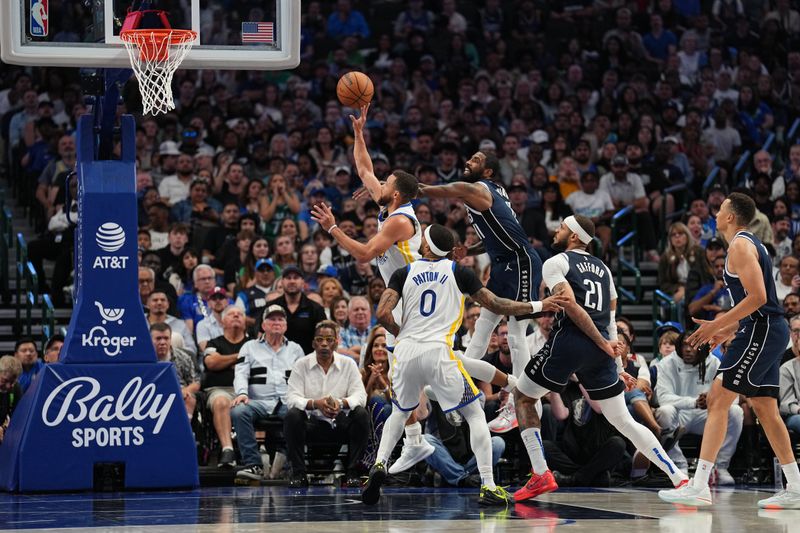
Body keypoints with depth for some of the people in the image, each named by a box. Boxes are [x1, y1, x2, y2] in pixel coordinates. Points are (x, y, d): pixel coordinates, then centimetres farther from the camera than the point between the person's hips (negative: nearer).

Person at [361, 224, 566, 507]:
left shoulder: (404, 273, 9)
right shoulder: (458, 272, 6)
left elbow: (383, 314, -1)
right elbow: (496, 305, 7)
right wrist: (538, 306, 18)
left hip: (406, 351, 3)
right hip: (438, 351, -2)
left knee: (400, 412, 27)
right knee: (475, 415, 8)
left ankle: (379, 464, 5)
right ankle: (488, 487, -1)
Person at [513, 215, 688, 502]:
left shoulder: (555, 263, 3)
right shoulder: (602, 268, 22)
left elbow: (571, 306, -12)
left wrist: (604, 345, -11)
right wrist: (618, 367, 21)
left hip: (569, 342, -5)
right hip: (600, 350, 6)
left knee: (523, 398, 14)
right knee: (623, 421, 11)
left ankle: (541, 475, 2)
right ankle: (679, 477, 0)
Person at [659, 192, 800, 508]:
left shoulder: (740, 245, -11)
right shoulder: (751, 244, 20)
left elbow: (757, 297, -22)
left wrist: (717, 325, -18)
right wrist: (728, 330, 20)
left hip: (761, 330, -10)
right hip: (768, 331, 10)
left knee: (717, 400, -12)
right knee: (764, 408, 14)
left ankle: (699, 486, -17)